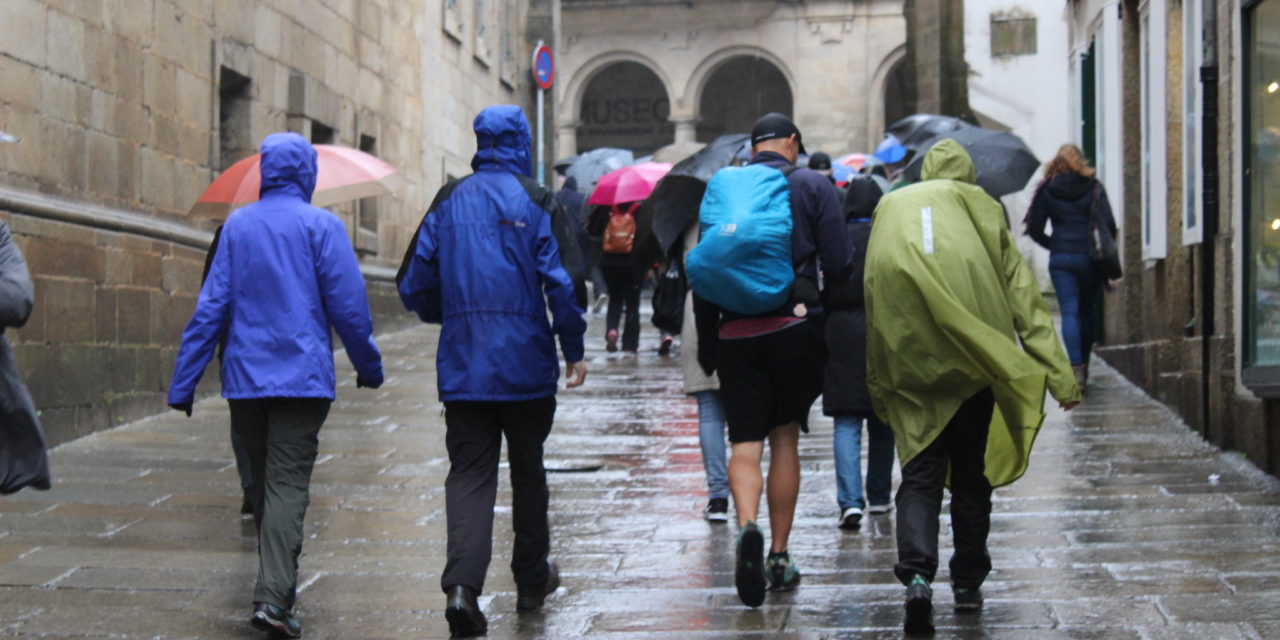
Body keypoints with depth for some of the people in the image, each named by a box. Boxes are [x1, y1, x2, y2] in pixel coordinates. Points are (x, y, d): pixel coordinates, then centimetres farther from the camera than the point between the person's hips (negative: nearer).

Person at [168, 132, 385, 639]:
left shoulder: (236, 226, 8)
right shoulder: (321, 226, -3)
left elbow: (210, 307, 4)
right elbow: (347, 306, -6)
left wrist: (183, 383, 5)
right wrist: (368, 366, 8)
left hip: (245, 379, 4)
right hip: (302, 377, -4)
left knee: (263, 482, 16)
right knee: (288, 485, -8)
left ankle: (278, 584, 27)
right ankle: (272, 596, -20)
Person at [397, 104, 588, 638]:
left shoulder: (449, 203, 6)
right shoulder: (534, 203, -4)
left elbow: (414, 286, 7)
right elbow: (560, 280, -10)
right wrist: (573, 348, -1)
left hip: (462, 368, 2)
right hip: (526, 365, -2)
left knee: (469, 474, 0)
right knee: (528, 470, 14)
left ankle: (462, 584, -19)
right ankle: (531, 581, 25)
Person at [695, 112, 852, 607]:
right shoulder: (812, 185, 3)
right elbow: (839, 265, -4)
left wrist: (706, 347, 15)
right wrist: (817, 290, 19)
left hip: (735, 331, 1)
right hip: (794, 324, -1)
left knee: (745, 441, 1)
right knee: (785, 437, 11)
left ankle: (748, 527, -26)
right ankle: (779, 557, 11)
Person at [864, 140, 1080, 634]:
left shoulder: (890, 208, 15)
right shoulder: (981, 209, 10)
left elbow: (872, 302, 13)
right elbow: (1023, 298, 4)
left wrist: (877, 386, 18)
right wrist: (1059, 376, 2)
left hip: (910, 366, 1)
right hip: (972, 365, 0)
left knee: (920, 474, 1)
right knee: (970, 474, 14)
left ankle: (917, 576, -21)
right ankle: (968, 584, 21)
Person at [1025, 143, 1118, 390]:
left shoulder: (1047, 190, 2)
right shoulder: (1094, 188, 0)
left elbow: (1034, 228, 2)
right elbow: (1108, 224, -7)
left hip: (1060, 258, 0)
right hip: (1089, 257, 1)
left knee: (1069, 312, -3)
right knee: (1086, 312, 14)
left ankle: (1076, 367, -17)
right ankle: (1084, 366, 20)